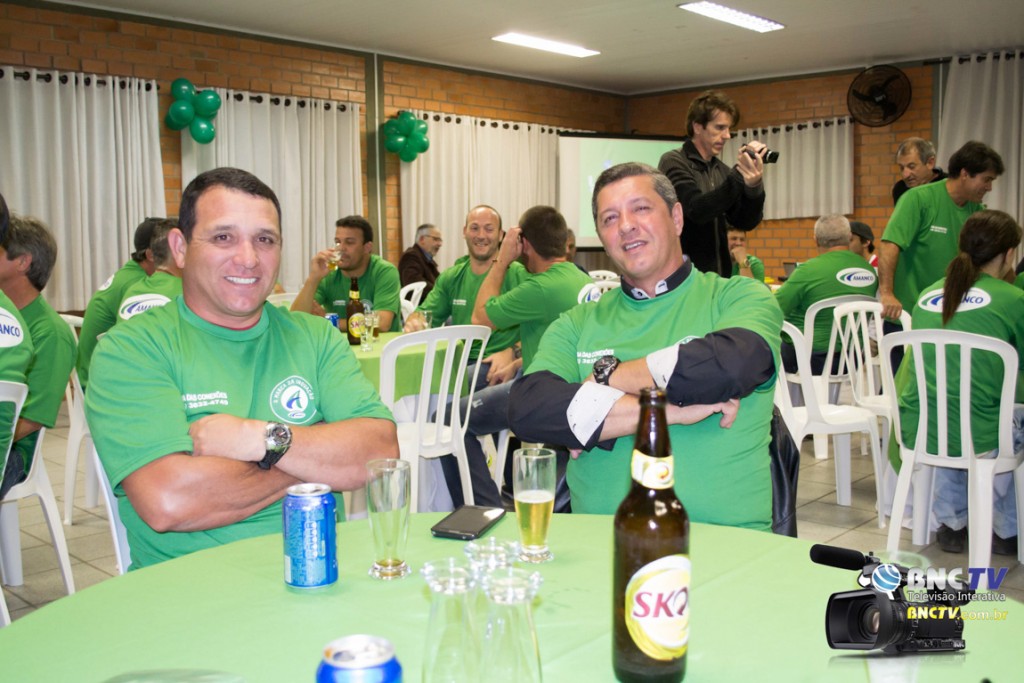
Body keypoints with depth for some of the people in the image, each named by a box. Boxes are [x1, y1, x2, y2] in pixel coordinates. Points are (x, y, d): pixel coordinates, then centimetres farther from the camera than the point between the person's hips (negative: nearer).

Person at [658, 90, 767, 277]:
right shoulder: (673, 163, -6)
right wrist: (739, 176, -26)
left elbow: (746, 222, 3)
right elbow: (697, 210, -21)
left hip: (718, 276, 6)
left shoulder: (721, 171, 11)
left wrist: (753, 185, -15)